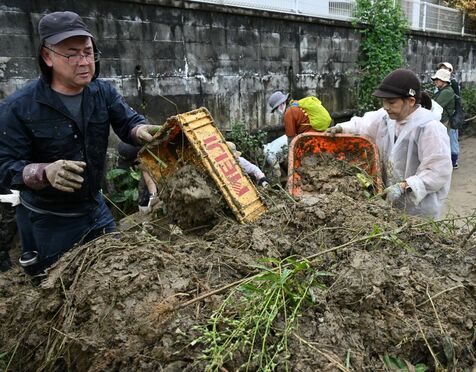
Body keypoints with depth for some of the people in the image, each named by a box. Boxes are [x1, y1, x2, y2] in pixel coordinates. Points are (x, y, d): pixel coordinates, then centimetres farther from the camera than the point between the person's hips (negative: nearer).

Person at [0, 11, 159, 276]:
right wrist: (45, 172, -42)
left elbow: (129, 122, -13)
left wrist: (141, 131, -39)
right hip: (47, 221, -4)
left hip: (96, 208, 5)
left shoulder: (104, 92, -5)